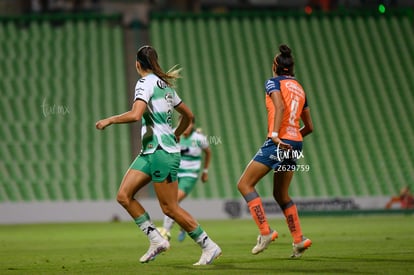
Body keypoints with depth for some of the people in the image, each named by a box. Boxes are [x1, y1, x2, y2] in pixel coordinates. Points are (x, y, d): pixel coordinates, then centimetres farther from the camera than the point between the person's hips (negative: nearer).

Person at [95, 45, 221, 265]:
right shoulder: (165, 84, 16)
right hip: (150, 151, 9)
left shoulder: (146, 83, -11)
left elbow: (135, 115, -26)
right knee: (123, 196, 4)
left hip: (161, 152, -9)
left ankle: (209, 246, 4)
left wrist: (110, 120, -12)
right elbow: (188, 115, 23)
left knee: (170, 208, -4)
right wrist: (174, 137, 36)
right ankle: (156, 239, 5)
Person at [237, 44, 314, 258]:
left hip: (278, 142, -7)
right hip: (295, 144, 7)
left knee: (244, 184, 0)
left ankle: (266, 232, -11)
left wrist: (275, 134, -26)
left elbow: (280, 107, -21)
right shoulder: (299, 88, 19)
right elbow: (309, 127, 21)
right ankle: (299, 240, 10)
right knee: (281, 194, 19)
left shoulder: (273, 82, -1)